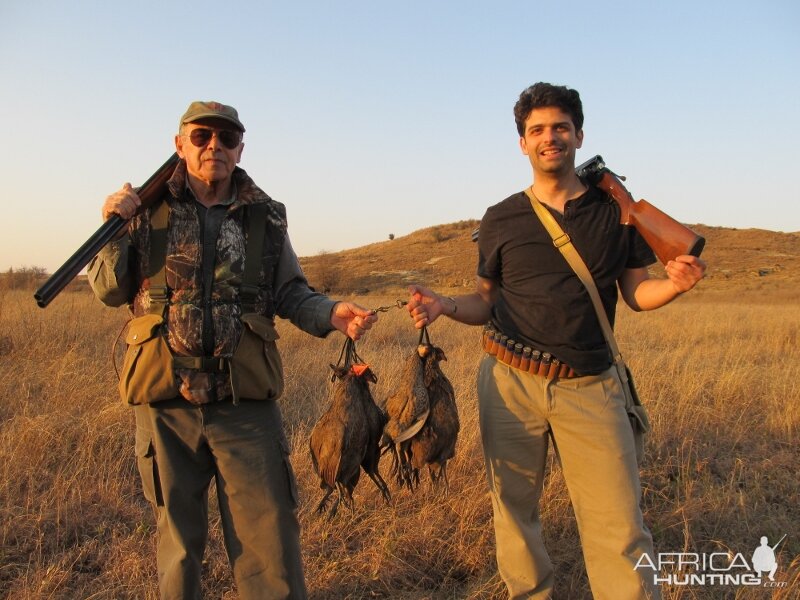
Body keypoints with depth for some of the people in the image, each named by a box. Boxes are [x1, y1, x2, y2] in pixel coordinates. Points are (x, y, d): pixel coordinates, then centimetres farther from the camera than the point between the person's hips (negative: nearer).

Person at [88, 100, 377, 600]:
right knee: (179, 539, 16)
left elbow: (290, 294, 10)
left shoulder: (265, 217, 5)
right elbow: (111, 291, 8)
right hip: (165, 401, 0)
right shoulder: (149, 207, 3)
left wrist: (330, 314, -9)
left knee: (270, 537, 3)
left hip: (246, 403, 0)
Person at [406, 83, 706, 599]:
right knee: (515, 511, 10)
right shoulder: (500, 219, 6)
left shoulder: (615, 209, 5)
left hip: (591, 387, -1)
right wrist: (445, 306, -8)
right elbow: (489, 302, 12)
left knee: (620, 527, -3)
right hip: (511, 382, 1)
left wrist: (675, 284, -13)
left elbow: (636, 293, 8)